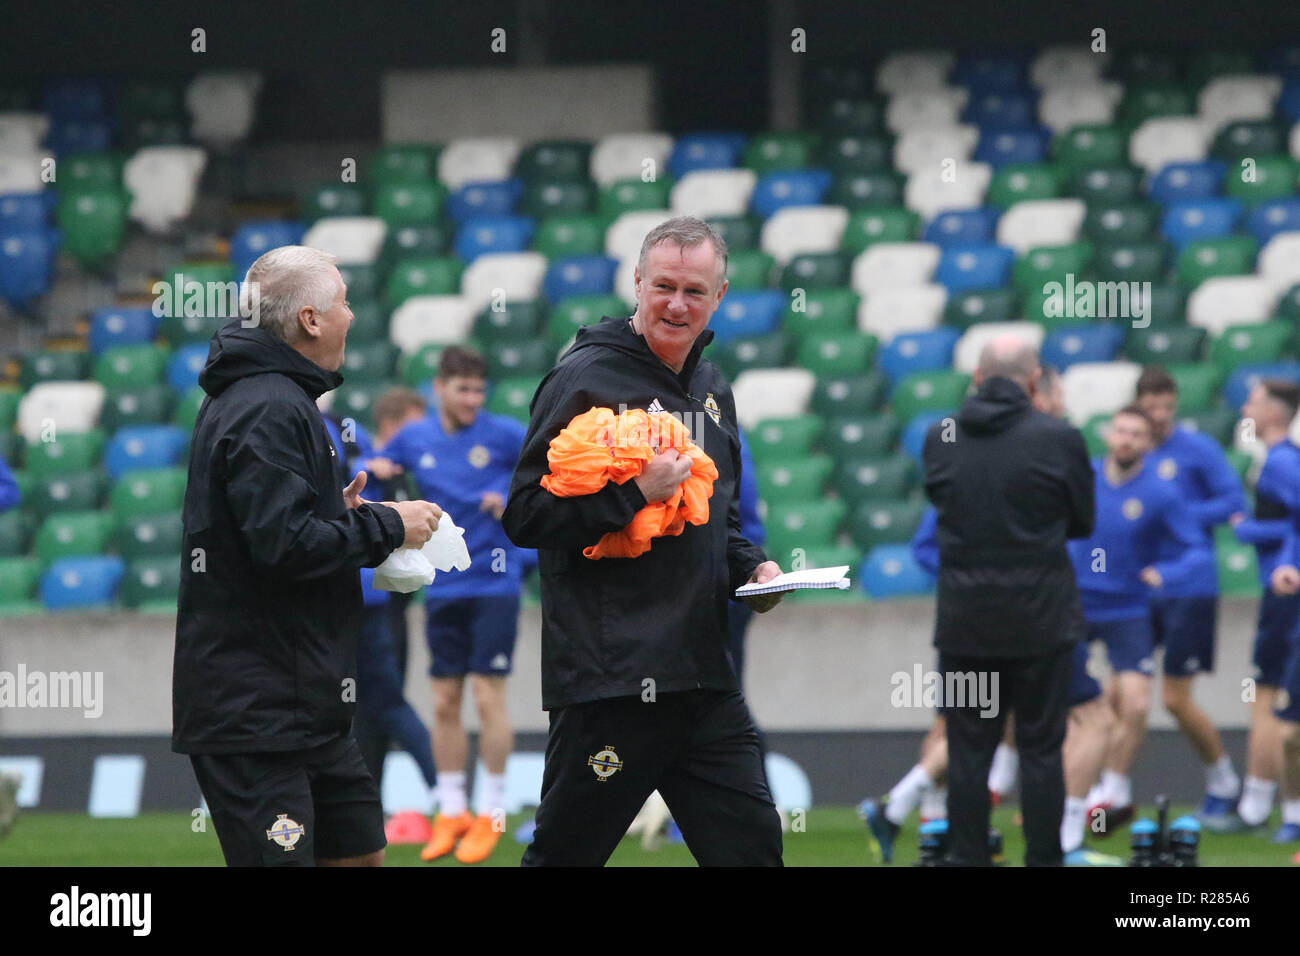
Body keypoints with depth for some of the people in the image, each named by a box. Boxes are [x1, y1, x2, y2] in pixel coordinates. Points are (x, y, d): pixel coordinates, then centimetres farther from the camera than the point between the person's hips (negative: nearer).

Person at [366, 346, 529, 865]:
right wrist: (376, 471, -3)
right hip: (444, 588, 4)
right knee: (444, 704, 4)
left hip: (494, 584, -4)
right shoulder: (414, 438, 5)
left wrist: (515, 500, -17)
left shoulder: (503, 434, -6)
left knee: (487, 697, -6)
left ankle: (491, 812, 3)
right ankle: (451, 812, 13)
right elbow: (376, 468, 21)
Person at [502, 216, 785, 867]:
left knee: (751, 844, 5)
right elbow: (525, 517, -12)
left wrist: (749, 568, 11)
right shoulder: (586, 379, -7)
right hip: (609, 683, -7)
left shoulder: (713, 392, 18)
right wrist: (636, 492, -21)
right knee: (563, 854, -2)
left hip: (704, 679, 7)